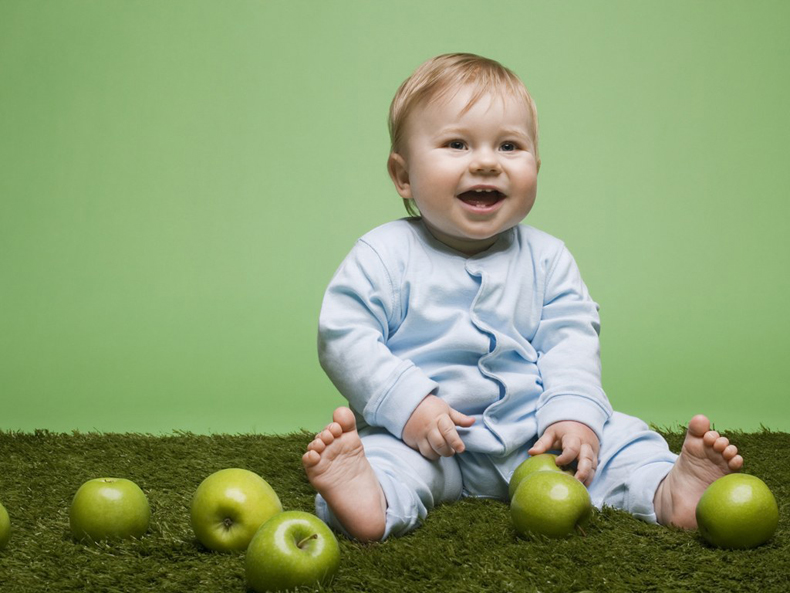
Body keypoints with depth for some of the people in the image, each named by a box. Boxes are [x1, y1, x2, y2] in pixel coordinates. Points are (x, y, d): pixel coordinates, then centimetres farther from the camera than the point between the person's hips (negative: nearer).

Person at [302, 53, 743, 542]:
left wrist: (574, 413, -17)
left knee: (616, 437, -10)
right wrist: (408, 404, -21)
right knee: (384, 449, -31)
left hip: (532, 431, 4)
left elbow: (571, 340, 0)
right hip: (425, 438, -4)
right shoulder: (386, 255, -6)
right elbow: (345, 335, -10)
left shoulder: (546, 258, 5)